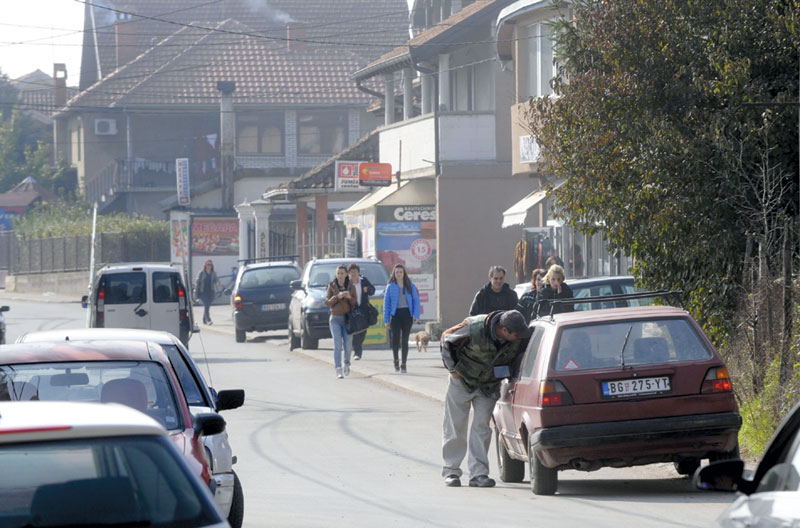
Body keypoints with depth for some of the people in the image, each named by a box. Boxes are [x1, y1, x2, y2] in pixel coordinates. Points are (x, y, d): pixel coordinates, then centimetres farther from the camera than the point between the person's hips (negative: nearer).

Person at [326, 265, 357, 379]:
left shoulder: (351, 287, 5)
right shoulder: (331, 286, 3)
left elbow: (354, 304, 3)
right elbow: (327, 302, -3)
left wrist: (349, 297, -17)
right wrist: (338, 297, -18)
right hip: (335, 319, -1)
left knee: (348, 345, 2)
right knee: (337, 345, -12)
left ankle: (347, 364, 30)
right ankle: (338, 370, -16)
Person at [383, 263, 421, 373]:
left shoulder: (410, 286, 8)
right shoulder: (390, 287, 7)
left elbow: (416, 301, 7)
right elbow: (386, 304, 7)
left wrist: (416, 315, -6)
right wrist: (386, 320, 1)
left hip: (407, 314, 1)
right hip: (395, 314, -1)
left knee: (405, 340, -1)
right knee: (395, 338, -12)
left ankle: (403, 364, 7)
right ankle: (396, 361, 11)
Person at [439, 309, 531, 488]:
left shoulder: (519, 338, -20)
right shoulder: (474, 329, -31)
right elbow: (447, 339, -14)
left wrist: (511, 374, -7)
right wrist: (452, 368, -11)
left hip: (489, 386, 3)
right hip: (463, 380, -3)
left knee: (481, 426, -4)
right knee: (455, 426, 2)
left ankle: (478, 473, -3)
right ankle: (451, 470, 12)